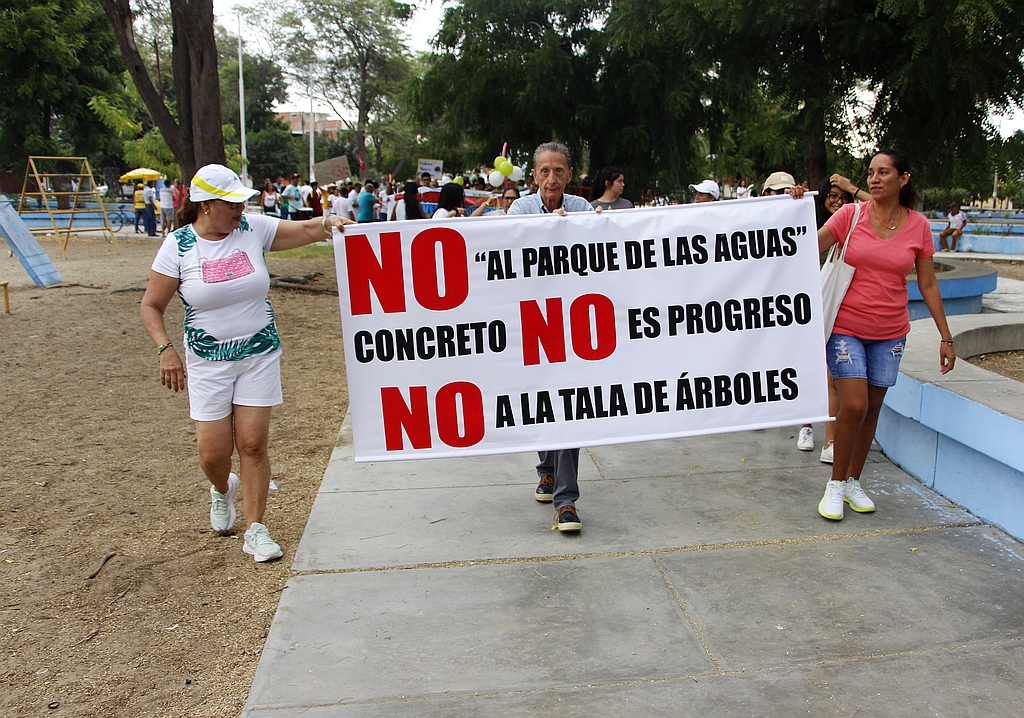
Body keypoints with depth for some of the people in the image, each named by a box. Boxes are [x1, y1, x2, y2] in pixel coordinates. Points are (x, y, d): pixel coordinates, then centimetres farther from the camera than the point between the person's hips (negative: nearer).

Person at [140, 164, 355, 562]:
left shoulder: (254, 229, -2)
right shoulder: (178, 246, -7)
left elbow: (304, 230, -6)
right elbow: (150, 306, -1)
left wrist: (328, 223, -28)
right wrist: (166, 349, -14)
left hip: (260, 354, 1)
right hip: (208, 361, -1)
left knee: (253, 444, -1)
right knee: (213, 451, 2)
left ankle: (255, 530, 14)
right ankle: (222, 490, 39)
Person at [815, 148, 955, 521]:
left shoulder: (918, 226, 1)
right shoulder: (850, 215, -5)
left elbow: (928, 285, 6)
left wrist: (946, 337, 5)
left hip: (890, 333, 3)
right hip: (846, 327, -3)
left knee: (872, 408, 9)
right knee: (854, 405, -11)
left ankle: (853, 482, 25)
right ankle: (835, 483, 7)